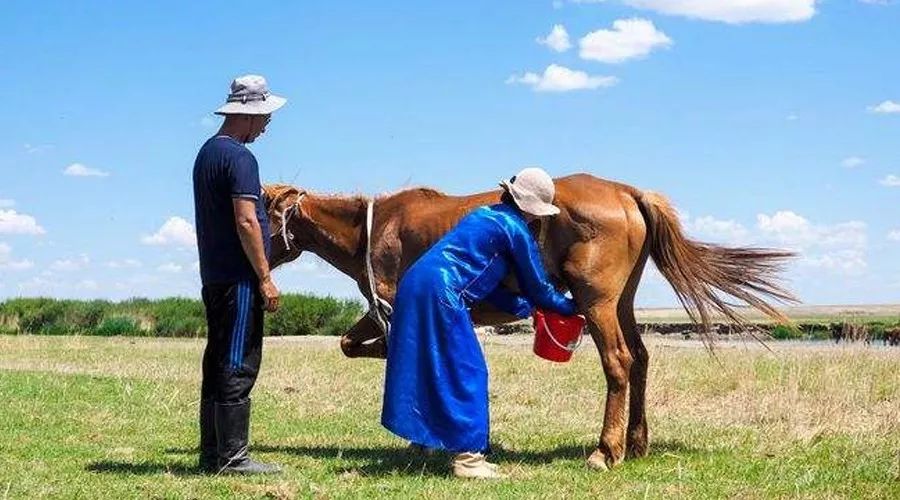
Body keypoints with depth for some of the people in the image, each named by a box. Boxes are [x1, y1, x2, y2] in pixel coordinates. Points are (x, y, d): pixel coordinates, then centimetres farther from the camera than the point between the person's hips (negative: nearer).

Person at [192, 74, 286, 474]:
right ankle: (232, 458, -4)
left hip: (213, 276, 10)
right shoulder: (239, 157, -14)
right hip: (238, 279, -10)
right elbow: (246, 222, -20)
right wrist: (265, 278, -16)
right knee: (238, 367, -6)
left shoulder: (207, 152, 15)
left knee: (219, 363, 13)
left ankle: (212, 453, 18)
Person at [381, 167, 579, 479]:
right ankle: (468, 457, 0)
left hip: (414, 282, 9)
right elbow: (539, 288, 8)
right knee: (467, 372, -1)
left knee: (426, 366, 20)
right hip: (441, 293, -9)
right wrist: (571, 308, 25)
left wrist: (525, 307, 23)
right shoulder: (516, 230, -2)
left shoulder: (485, 215, 23)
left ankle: (420, 439, 30)